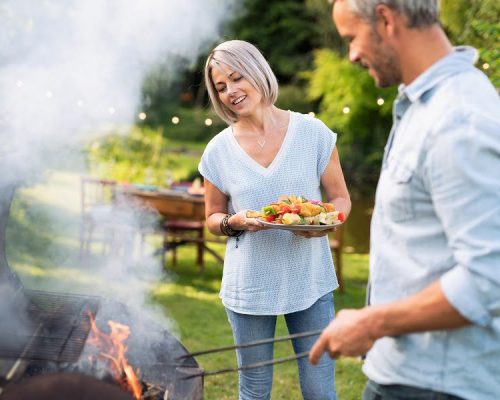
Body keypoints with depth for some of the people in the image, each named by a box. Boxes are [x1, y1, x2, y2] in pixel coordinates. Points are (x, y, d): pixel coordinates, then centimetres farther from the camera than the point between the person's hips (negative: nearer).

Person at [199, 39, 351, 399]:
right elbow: (213, 218, 9)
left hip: (310, 280, -1)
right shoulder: (219, 150, -1)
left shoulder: (313, 132, -4)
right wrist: (235, 222, -14)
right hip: (250, 285, 1)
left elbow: (341, 198, 3)